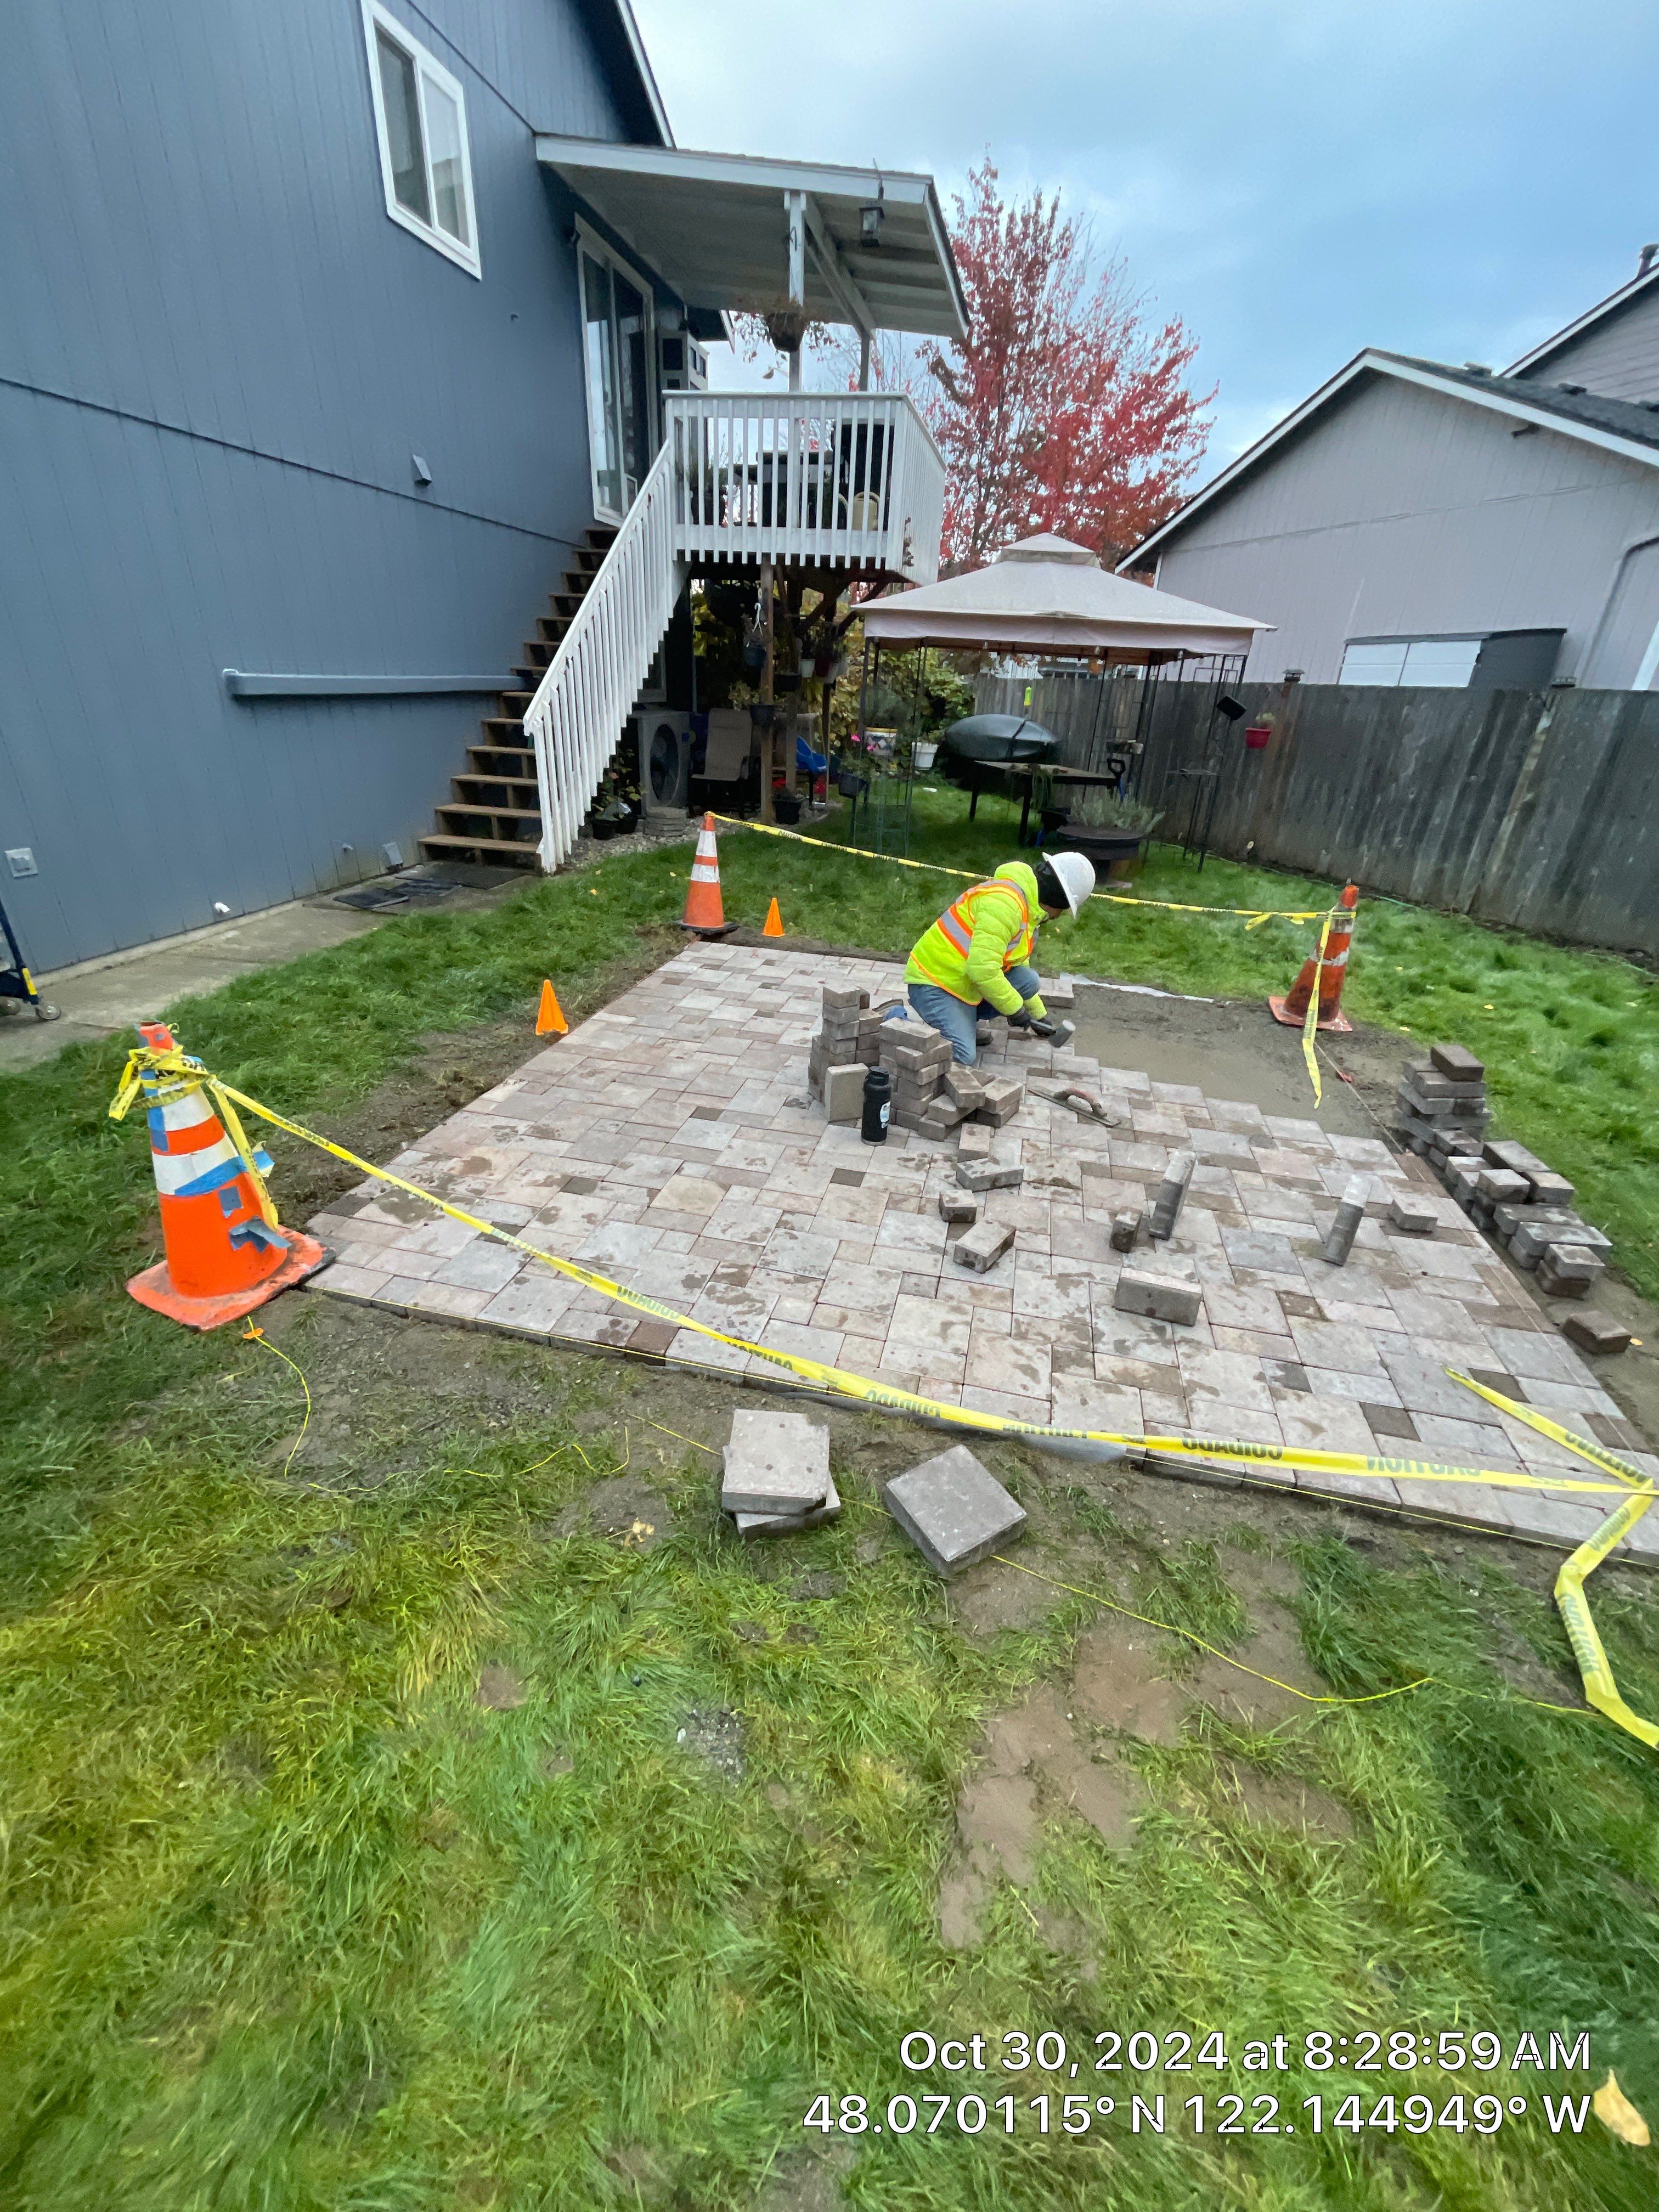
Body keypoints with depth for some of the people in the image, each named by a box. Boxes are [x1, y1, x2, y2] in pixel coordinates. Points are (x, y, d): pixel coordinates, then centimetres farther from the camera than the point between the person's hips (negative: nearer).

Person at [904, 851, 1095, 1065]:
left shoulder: (1027, 909, 13)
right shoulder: (1005, 903, -22)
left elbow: (1018, 965, 26)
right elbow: (982, 967, -29)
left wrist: (1039, 1015, 32)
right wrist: (1015, 1007, -17)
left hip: (966, 986, 10)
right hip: (934, 982, -10)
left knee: (1027, 981, -6)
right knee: (962, 1057, -22)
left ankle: (964, 1021, 8)